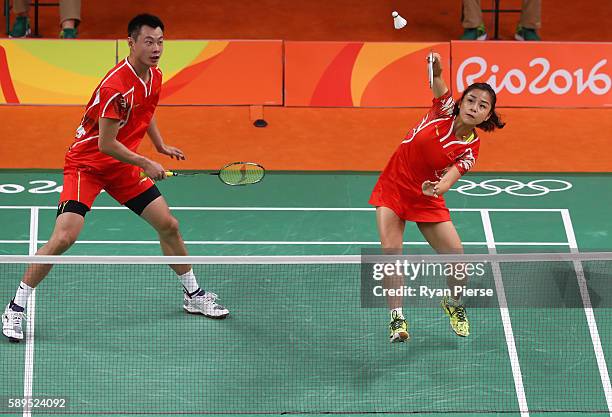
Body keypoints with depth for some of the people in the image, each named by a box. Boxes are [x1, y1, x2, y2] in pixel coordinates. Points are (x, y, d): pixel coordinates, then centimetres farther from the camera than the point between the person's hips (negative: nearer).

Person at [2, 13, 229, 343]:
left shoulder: (154, 77, -1)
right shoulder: (116, 86, -29)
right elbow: (106, 144, -26)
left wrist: (161, 146, 13)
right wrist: (145, 164, -16)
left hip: (123, 165, 8)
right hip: (86, 164, -8)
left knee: (169, 225, 8)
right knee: (63, 238, -19)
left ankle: (193, 295, 27)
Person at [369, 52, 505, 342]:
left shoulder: (470, 149, -10)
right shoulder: (444, 110, -11)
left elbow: (449, 177, -24)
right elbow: (438, 84, -28)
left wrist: (438, 187, -47)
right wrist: (437, 72, -52)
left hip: (426, 198, 1)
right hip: (393, 188, 0)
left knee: (457, 257, -7)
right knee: (391, 253, -13)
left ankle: (453, 304, 24)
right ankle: (397, 318, -2)